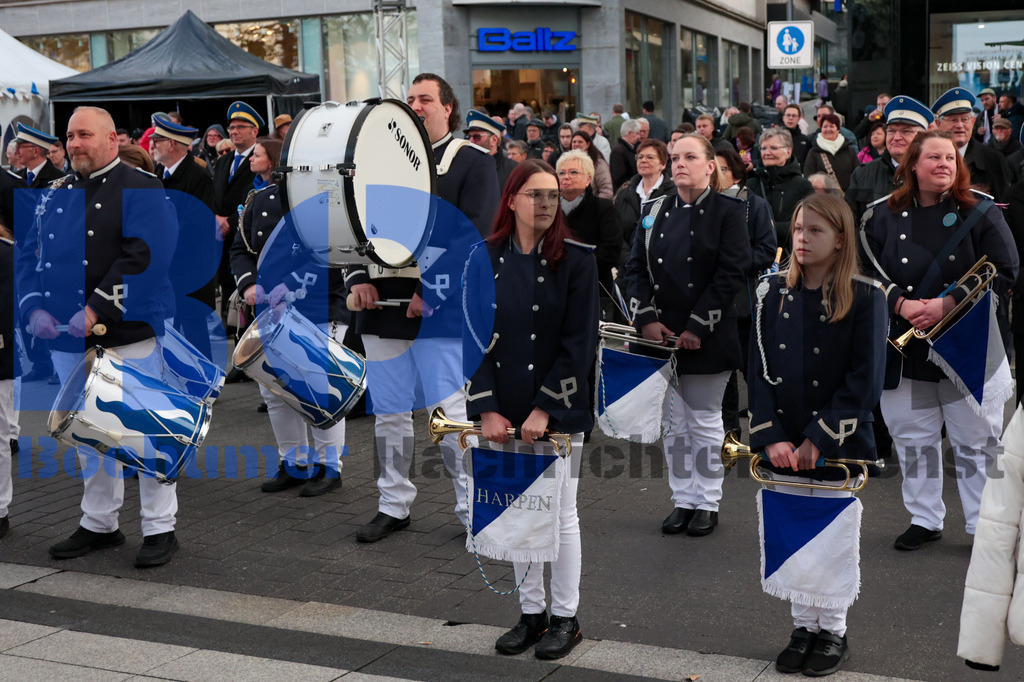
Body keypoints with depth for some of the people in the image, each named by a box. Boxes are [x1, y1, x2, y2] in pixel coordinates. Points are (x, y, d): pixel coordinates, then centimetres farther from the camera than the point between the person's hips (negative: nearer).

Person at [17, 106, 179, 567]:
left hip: (127, 338, -6)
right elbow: (30, 253, 13)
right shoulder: (58, 194, 15)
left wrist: (95, 310, -22)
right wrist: (34, 308, -5)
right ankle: (99, 524, 28)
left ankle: (160, 529, 9)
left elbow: (143, 258, -17)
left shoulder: (140, 191, -5)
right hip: (67, 341, 7)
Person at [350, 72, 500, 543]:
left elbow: (472, 234, -9)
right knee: (388, 410, 10)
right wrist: (358, 279, -1)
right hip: (383, 301, 5)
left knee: (449, 410, -3)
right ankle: (393, 506, 22)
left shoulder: (472, 161, 1)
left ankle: (473, 510, 9)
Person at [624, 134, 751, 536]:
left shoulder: (727, 212, -3)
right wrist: (646, 318, -7)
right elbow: (636, 268, 8)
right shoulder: (654, 212, 10)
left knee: (705, 420, 4)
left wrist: (697, 328, -14)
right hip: (661, 336, 4)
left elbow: (731, 274, -10)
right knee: (674, 421, 9)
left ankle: (707, 503, 16)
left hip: (708, 338, -4)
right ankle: (682, 500, 20)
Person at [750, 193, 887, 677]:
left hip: (839, 447, -3)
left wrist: (819, 440, -15)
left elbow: (865, 382, -11)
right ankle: (803, 628, 27)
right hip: (783, 450, 3)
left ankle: (833, 632, 25)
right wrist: (771, 438, -9)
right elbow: (759, 370, 1)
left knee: (836, 543, 8)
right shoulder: (772, 293, 3)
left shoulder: (866, 299, -7)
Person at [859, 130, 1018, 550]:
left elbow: (1004, 276, -7)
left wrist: (946, 304, -17)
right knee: (912, 438, 11)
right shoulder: (883, 215, 4)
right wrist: (902, 303, -16)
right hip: (906, 347, 2)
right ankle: (924, 520, 26)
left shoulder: (981, 213, -2)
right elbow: (869, 273, 2)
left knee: (977, 441, 3)